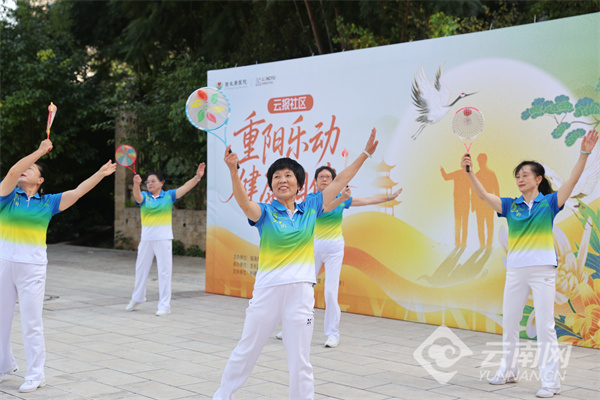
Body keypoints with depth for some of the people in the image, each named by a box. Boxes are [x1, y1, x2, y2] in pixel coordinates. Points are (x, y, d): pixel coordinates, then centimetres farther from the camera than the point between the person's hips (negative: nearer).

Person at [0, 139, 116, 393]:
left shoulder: (48, 202, 5)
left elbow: (78, 191, 2)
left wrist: (101, 173, -2)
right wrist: (40, 151, -19)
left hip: (32, 267, -1)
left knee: (31, 323, 1)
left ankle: (35, 375, 11)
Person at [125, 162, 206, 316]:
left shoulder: (169, 196, 0)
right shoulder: (144, 196, 2)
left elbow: (185, 188, -12)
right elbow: (137, 196, -21)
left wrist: (197, 177, -28)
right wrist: (136, 184, -43)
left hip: (163, 239, -2)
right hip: (146, 239, 3)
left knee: (164, 271, -1)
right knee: (141, 269, 16)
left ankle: (164, 305, 7)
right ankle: (137, 299, 36)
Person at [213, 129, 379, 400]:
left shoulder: (310, 208, 6)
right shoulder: (265, 212, -4)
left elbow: (340, 181, 8)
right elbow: (243, 202, -25)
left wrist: (365, 154, 5)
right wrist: (233, 170, -42)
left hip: (300, 291, 1)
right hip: (267, 290, -1)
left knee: (300, 361, 6)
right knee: (246, 351, 15)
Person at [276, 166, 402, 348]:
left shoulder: (342, 197, 3)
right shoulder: (311, 198, -4)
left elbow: (369, 200, 7)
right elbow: (324, 208, -24)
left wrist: (391, 196, 5)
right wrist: (342, 198, -39)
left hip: (334, 248, 0)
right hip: (314, 246, 0)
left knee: (331, 291, -7)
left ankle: (333, 333, 2)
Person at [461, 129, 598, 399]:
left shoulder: (549, 202, 0)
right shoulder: (510, 205, 7)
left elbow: (572, 181, -13)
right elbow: (483, 195, -3)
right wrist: (469, 172, -17)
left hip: (542, 269, -4)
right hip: (515, 269, 4)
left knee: (545, 326, -3)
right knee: (508, 323, 13)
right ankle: (508, 371, 29)